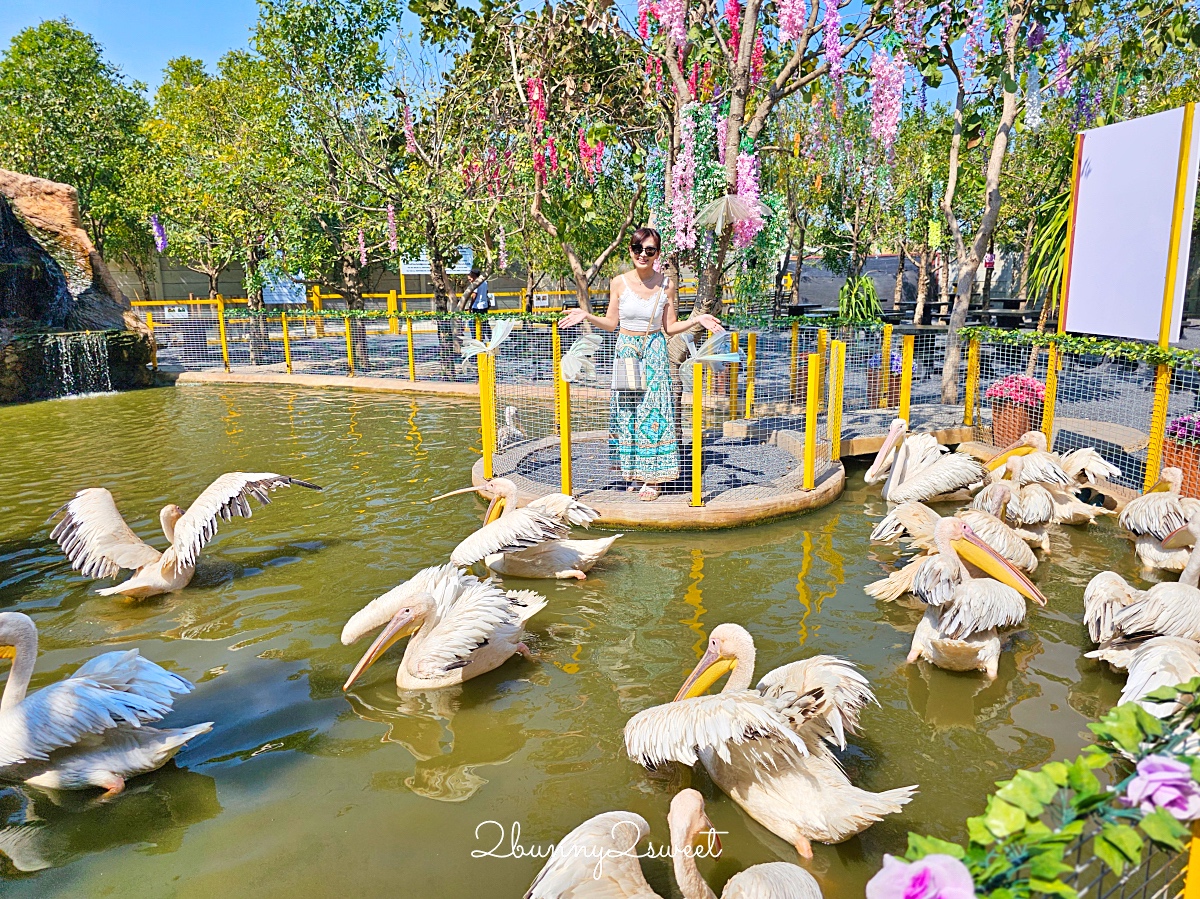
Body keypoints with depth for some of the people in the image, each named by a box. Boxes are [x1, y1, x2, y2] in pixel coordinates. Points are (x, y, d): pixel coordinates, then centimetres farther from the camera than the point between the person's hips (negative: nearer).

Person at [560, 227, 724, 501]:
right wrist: (587, 316, -8)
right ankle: (634, 471, 17)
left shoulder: (667, 285, -3)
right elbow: (611, 323, 5)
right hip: (626, 351, 2)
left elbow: (670, 327, 2)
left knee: (653, 411, -1)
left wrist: (697, 320, -11)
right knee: (627, 411, 5)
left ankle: (652, 477, 7)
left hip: (655, 353, -1)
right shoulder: (619, 282, -2)